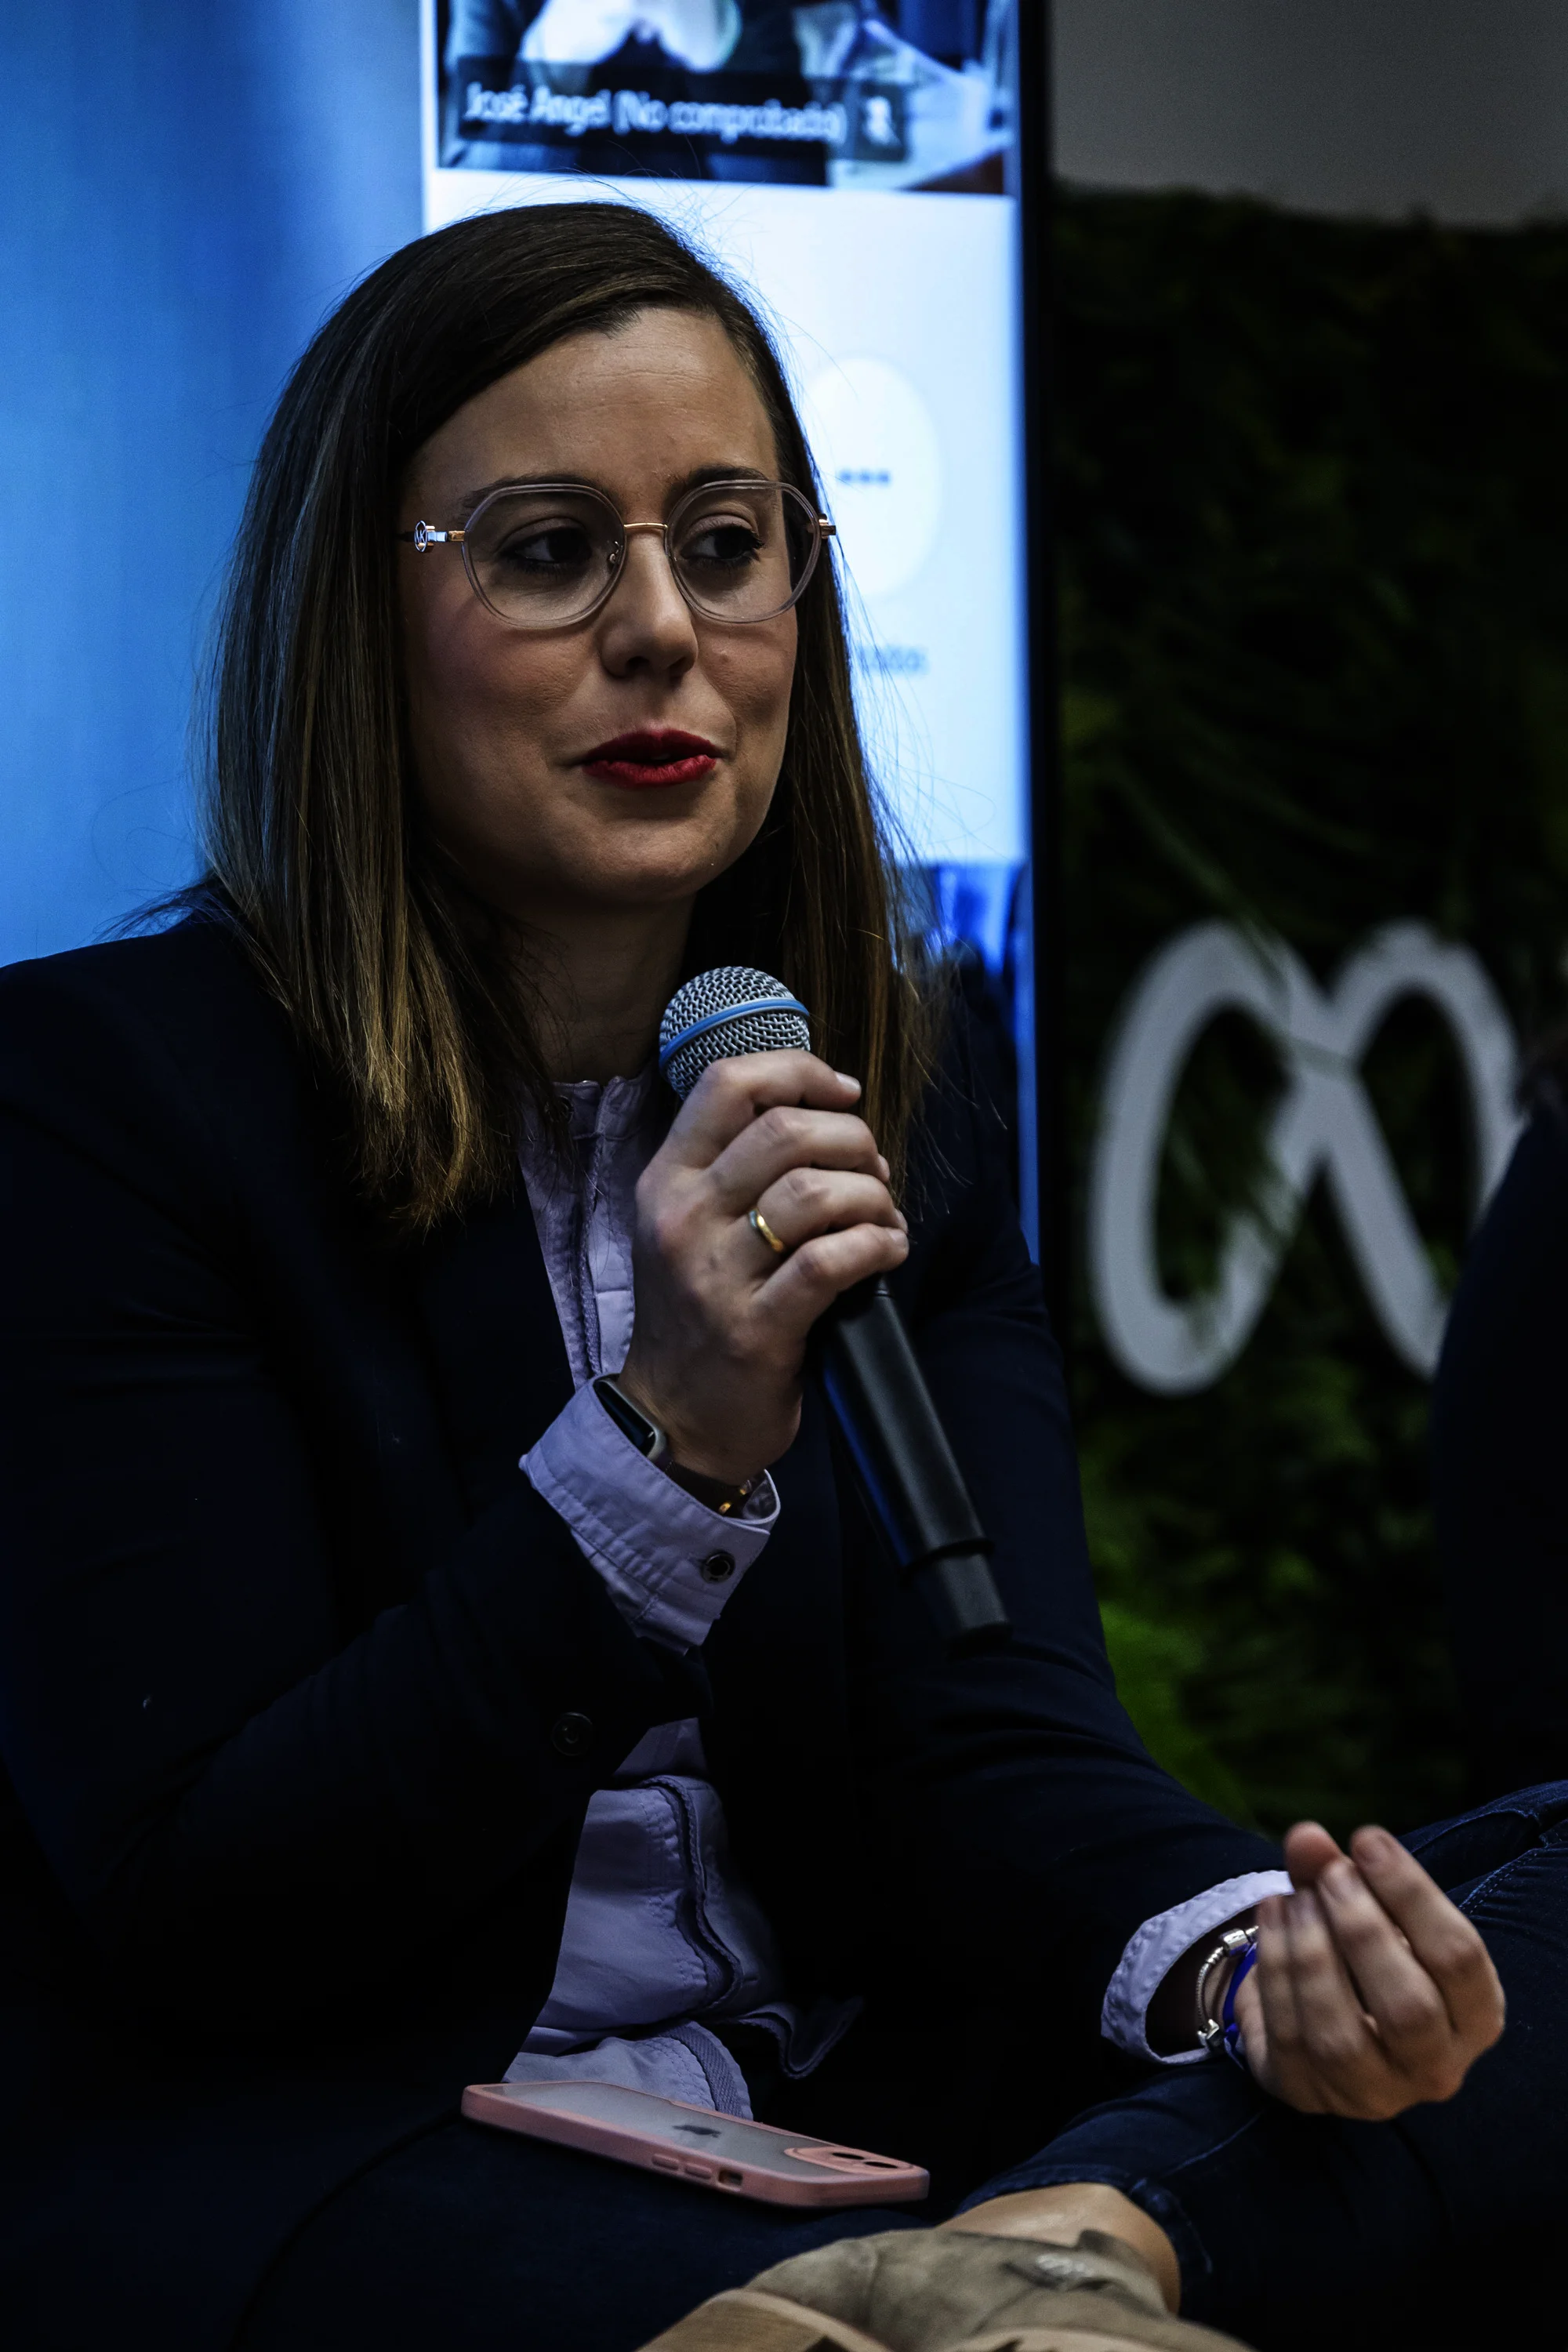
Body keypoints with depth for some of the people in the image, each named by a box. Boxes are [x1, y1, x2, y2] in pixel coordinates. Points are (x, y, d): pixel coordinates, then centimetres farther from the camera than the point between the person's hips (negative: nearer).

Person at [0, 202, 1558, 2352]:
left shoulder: (899, 1078, 10)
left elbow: (994, 1729, -1)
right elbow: (184, 1912, -13)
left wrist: (1245, 1956, -25)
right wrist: (666, 1446, -24)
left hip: (844, 2123, 7)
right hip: (288, 2159, -7)